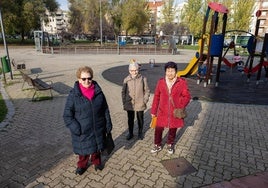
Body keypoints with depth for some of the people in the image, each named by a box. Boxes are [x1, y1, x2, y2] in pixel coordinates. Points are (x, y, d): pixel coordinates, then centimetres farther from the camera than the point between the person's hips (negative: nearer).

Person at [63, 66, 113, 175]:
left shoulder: (98, 92, -8)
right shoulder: (73, 95, -15)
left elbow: (105, 110, 0)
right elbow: (67, 115, -12)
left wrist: (108, 125, 0)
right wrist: (76, 129, -19)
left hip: (98, 129, 2)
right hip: (82, 131, -2)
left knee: (97, 147, 23)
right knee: (83, 149, 20)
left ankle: (96, 161, 51)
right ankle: (82, 165, 48)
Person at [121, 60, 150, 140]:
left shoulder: (143, 79, -9)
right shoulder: (126, 80, -5)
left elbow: (147, 91, -1)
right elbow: (123, 92, 3)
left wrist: (145, 101, -8)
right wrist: (124, 103, 0)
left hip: (140, 104, -1)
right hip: (129, 104, 1)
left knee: (140, 119, 17)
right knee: (130, 119, 17)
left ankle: (140, 132, 39)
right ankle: (130, 133, 38)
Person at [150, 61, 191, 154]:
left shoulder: (182, 82, -10)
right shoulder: (161, 82, -5)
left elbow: (187, 96, -3)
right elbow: (156, 97, 1)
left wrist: (181, 106, -19)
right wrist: (153, 111, 4)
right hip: (162, 112, 1)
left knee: (173, 129, 17)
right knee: (158, 129, 8)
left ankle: (170, 145, 43)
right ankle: (157, 145, 34)